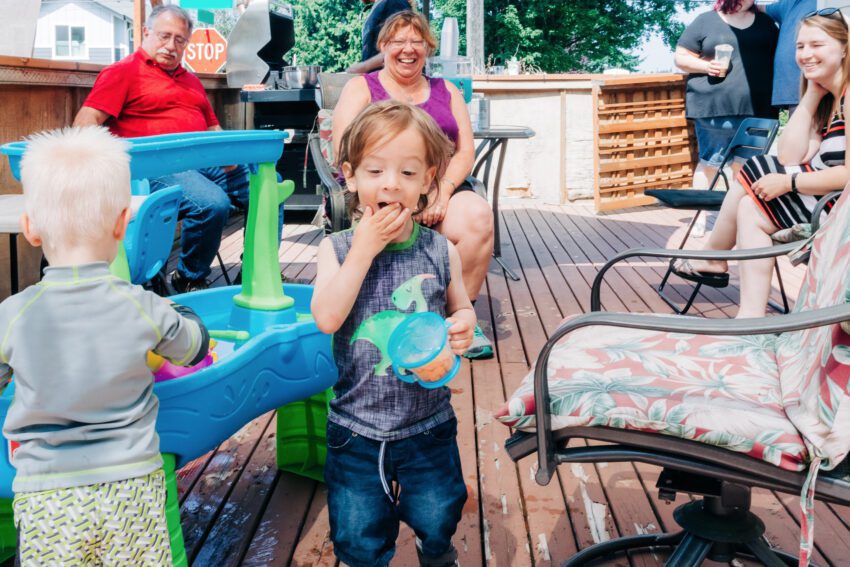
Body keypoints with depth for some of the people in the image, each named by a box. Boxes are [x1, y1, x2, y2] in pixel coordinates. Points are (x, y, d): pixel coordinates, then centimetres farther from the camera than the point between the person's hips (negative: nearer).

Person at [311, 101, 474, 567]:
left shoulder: (439, 250, -6)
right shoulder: (338, 248, -9)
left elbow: (461, 308, 8)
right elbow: (327, 318, -23)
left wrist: (463, 327, -16)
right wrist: (366, 247, -23)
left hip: (428, 423, 1)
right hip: (356, 427, -1)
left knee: (437, 520, 18)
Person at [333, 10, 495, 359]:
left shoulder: (446, 91, 21)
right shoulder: (361, 88, 12)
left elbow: (465, 151, 10)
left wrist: (442, 190, -11)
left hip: (441, 189, 3)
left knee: (477, 216, -30)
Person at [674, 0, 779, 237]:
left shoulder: (765, 22, 16)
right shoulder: (705, 21, 4)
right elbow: (681, 57, 3)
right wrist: (707, 65, -15)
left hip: (756, 109, 4)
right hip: (714, 108, -3)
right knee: (709, 163, 2)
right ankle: (700, 216, 10)